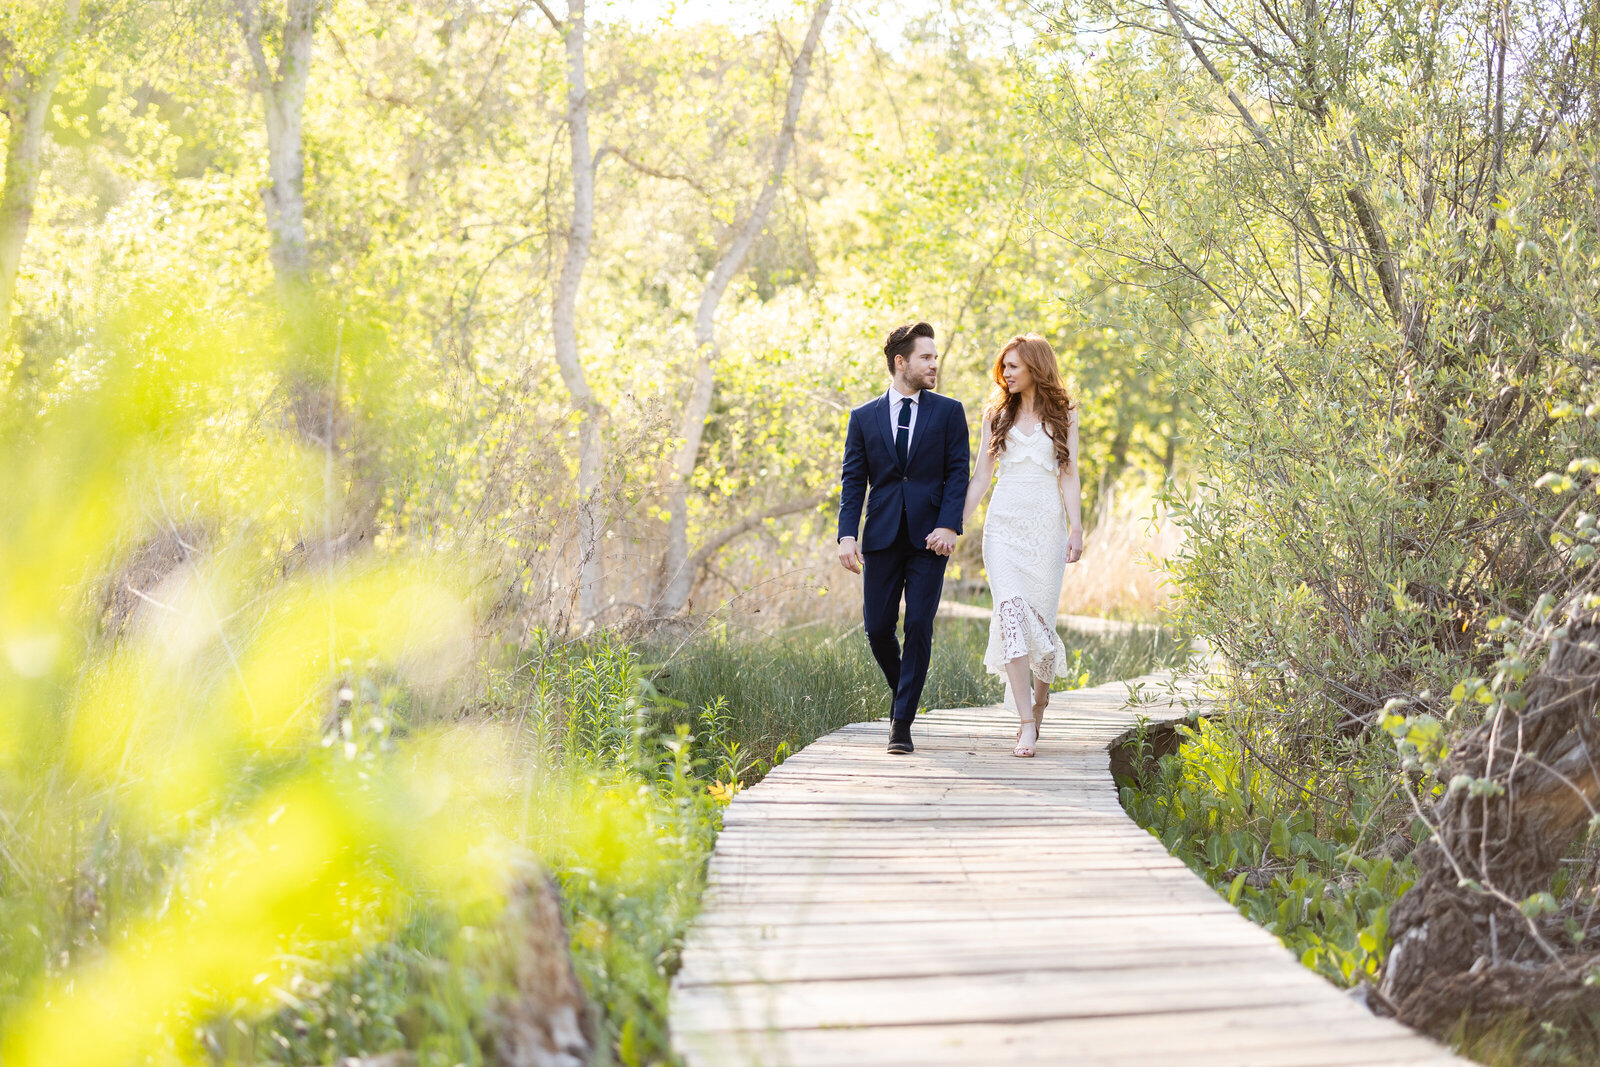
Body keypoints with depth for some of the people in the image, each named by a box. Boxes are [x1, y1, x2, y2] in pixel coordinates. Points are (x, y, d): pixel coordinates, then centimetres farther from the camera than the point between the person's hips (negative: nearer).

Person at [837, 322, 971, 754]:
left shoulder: (949, 412, 6)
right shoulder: (864, 417, 8)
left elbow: (958, 472, 1)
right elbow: (853, 480, 5)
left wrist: (948, 526, -13)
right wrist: (847, 535, -7)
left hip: (929, 538, -1)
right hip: (882, 538, 1)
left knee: (919, 628, -6)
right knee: (877, 629, 1)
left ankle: (902, 723, 0)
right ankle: (903, 695, 28)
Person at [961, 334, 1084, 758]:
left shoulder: (1063, 415, 8)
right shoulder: (996, 413, 13)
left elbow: (1069, 476, 4)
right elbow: (982, 476, 13)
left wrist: (1076, 529, -6)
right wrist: (955, 523, 6)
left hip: (1047, 523, -1)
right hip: (1004, 522, 1)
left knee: (1041, 617, -2)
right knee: (1011, 612, -15)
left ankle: (1039, 702, 26)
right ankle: (1027, 724, -19)